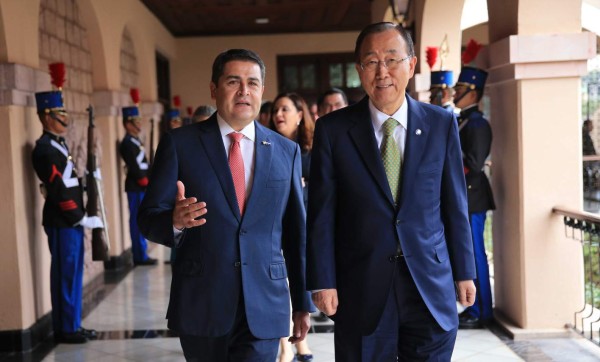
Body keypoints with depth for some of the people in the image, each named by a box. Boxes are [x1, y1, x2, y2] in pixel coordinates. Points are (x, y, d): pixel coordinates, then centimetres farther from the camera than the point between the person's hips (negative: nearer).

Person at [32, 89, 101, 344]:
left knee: (73, 274, 13)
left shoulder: (59, 143, 15)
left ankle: (73, 325, 21)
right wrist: (81, 218, -15)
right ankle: (66, 329, 7)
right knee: (66, 275, -2)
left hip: (71, 221, 9)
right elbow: (58, 190, -20)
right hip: (62, 222, -9)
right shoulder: (45, 149, -15)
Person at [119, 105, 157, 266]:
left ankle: (141, 254, 18)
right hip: (137, 187, -10)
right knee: (138, 221, -5)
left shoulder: (135, 141, 18)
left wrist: (149, 183, 12)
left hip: (141, 187, 10)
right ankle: (140, 256, -1)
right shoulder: (127, 144, -13)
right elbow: (135, 168, -19)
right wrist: (146, 182, -15)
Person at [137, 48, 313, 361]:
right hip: (201, 307, 0)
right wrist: (176, 221, -26)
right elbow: (148, 218, -3)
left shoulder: (287, 151, 7)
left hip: (264, 309, 1)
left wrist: (303, 302, 12)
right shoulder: (179, 144, 0)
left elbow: (297, 232, 10)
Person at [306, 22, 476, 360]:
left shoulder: (442, 124, 3)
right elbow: (322, 214, -2)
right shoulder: (332, 129, -2)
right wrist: (322, 281, -5)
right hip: (361, 291, -1)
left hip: (430, 285, 1)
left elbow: (455, 204, 6)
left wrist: (464, 272, 6)